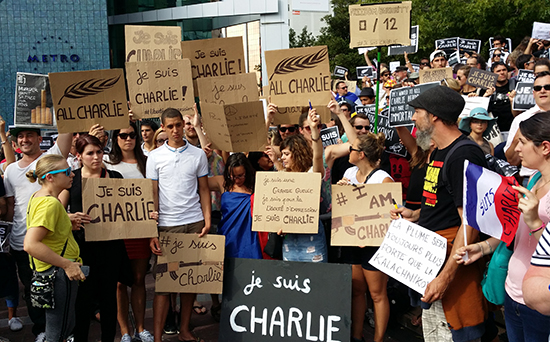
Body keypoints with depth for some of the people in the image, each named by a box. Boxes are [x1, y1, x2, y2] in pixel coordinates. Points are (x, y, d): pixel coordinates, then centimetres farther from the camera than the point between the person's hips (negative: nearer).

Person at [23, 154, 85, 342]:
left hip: (49, 271, 10)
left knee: (65, 327, 23)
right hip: (58, 273, -10)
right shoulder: (50, 203, -23)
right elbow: (30, 244, -31)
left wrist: (67, 225, 9)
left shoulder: (37, 196, 8)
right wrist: (66, 264, -28)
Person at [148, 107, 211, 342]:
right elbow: (152, 194, 2)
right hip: (166, 225, -2)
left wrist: (207, 221, -1)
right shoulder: (155, 156, 4)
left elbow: (204, 190, 10)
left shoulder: (198, 154, 7)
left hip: (194, 223, 2)